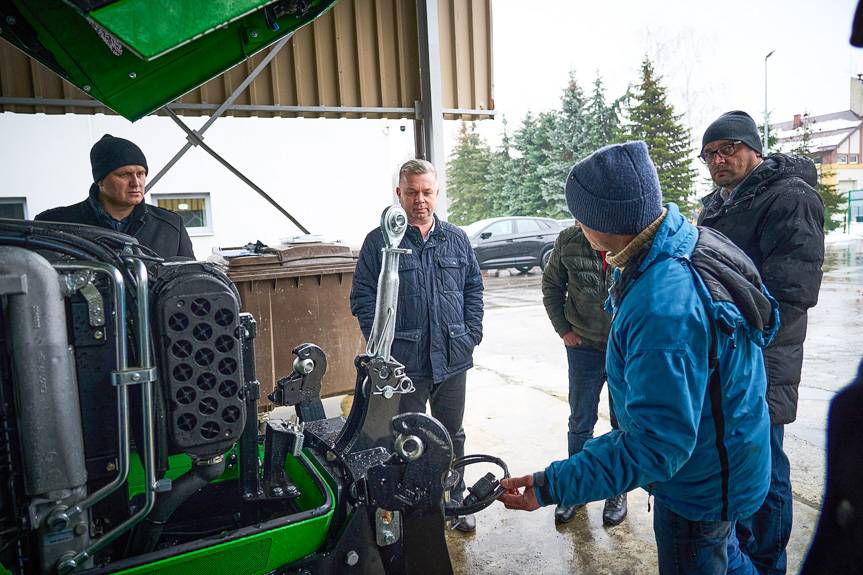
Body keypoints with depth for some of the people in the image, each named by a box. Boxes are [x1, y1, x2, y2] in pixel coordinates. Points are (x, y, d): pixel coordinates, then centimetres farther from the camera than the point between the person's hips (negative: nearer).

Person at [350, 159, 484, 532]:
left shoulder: (457, 240, 8)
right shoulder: (380, 242, -3)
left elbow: (474, 288, 12)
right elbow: (363, 297, -3)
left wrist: (472, 333, 2)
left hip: (452, 360, 4)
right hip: (404, 364, -3)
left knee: (452, 435, 18)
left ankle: (455, 502, 35)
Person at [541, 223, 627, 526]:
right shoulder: (569, 239, -9)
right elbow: (551, 285, 6)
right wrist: (563, 329, 1)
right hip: (584, 345, 1)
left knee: (624, 422, 15)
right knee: (580, 422, 14)